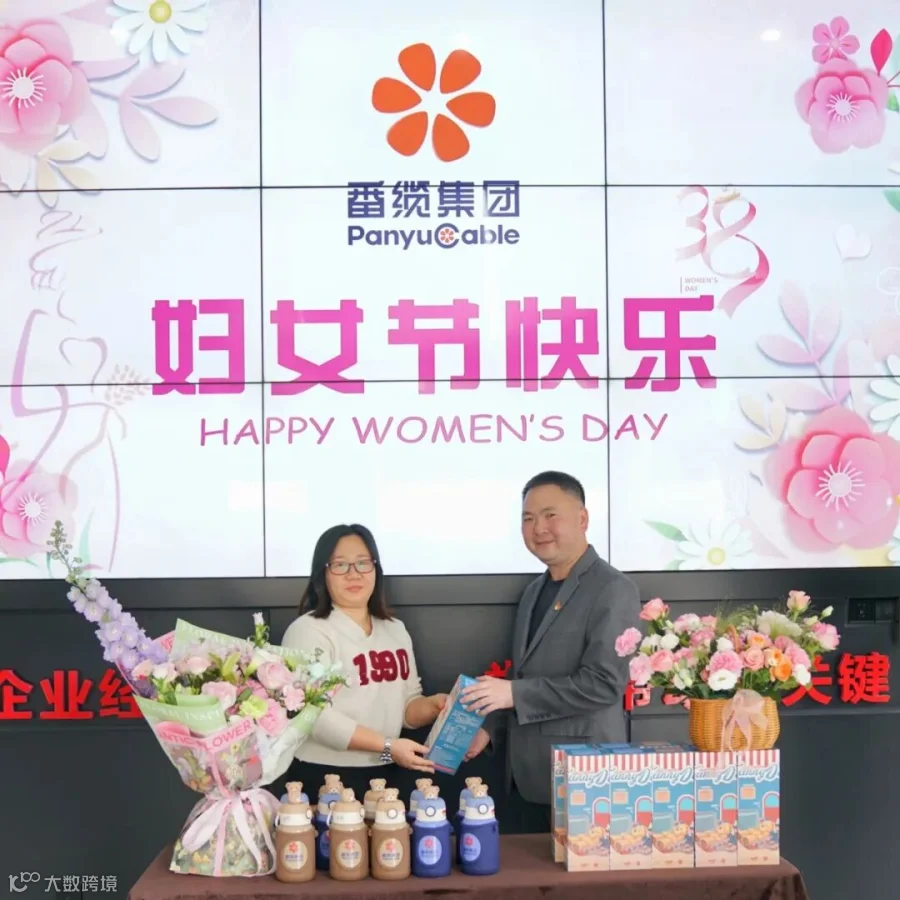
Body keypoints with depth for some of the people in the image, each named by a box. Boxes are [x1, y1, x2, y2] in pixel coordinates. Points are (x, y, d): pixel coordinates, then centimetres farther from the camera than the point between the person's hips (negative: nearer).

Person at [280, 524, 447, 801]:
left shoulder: (396, 629, 11)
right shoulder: (308, 631, -10)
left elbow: (407, 705, 13)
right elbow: (314, 716, -19)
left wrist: (433, 706, -8)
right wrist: (387, 746, -22)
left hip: (393, 775, 6)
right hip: (326, 777, -6)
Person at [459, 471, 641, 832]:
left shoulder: (613, 589, -12)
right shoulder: (535, 590, 13)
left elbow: (603, 683, -21)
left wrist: (514, 694, -22)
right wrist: (491, 728, 8)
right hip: (531, 777, 8)